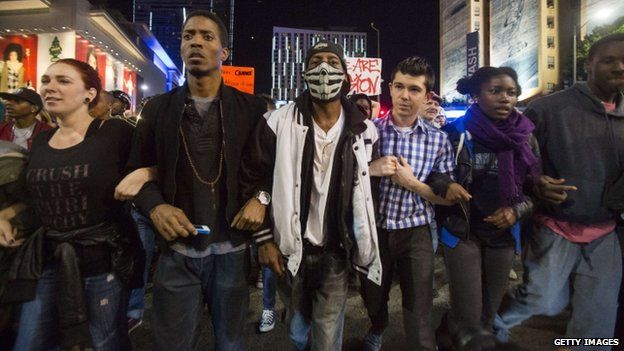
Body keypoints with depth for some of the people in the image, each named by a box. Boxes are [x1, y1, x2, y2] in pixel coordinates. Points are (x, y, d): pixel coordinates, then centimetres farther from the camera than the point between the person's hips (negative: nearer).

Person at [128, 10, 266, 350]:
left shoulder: (251, 108, 0)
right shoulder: (157, 108, 4)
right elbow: (137, 169, 8)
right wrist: (155, 207, -10)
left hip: (232, 250, -1)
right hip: (176, 251, 1)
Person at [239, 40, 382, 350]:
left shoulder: (363, 129, -2)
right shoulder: (279, 122, -9)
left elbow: (365, 186, 10)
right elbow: (254, 179, -5)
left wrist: (358, 244, 5)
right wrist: (264, 239, -6)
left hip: (335, 252, 1)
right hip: (290, 248, 0)